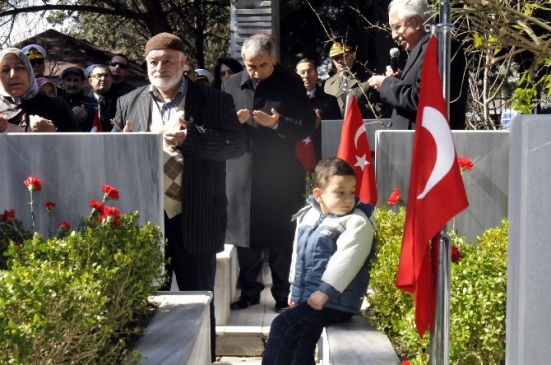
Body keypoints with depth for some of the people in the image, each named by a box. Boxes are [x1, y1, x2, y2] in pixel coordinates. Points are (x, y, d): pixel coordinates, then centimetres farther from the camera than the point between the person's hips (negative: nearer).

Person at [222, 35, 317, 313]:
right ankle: (249, 290, 26)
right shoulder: (231, 86, 7)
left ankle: (283, 295, 17)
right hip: (242, 175, 3)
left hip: (280, 176, -3)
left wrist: (277, 123, -19)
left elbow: (307, 125, -5)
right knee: (245, 237, 10)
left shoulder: (291, 84, -1)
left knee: (281, 240, 4)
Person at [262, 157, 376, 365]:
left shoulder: (357, 223, -14)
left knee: (282, 327, -17)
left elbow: (346, 260, -23)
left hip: (334, 302, -8)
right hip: (305, 297, 8)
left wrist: (325, 291, -25)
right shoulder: (307, 216, 8)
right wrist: (295, 287, 18)